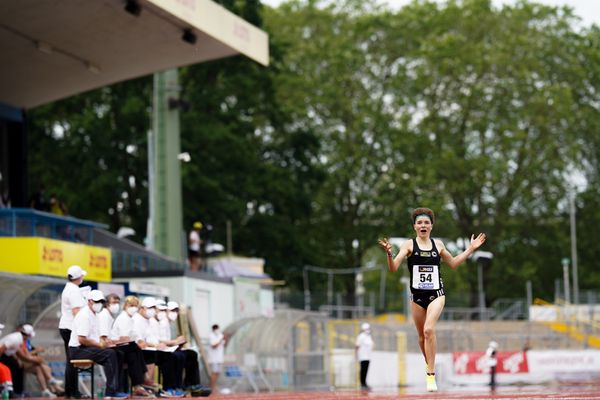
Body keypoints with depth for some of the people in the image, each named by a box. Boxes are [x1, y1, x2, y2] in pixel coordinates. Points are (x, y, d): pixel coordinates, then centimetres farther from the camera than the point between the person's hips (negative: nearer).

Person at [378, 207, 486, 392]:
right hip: (417, 295, 1)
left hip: (436, 294, -1)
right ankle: (429, 365, 39)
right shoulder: (409, 245, -2)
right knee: (422, 335, 10)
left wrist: (470, 250, 17)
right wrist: (389, 253, -29)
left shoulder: (438, 244, 6)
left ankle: (431, 375, -21)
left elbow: (452, 263, 23)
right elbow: (393, 268, -11)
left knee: (429, 329, -22)